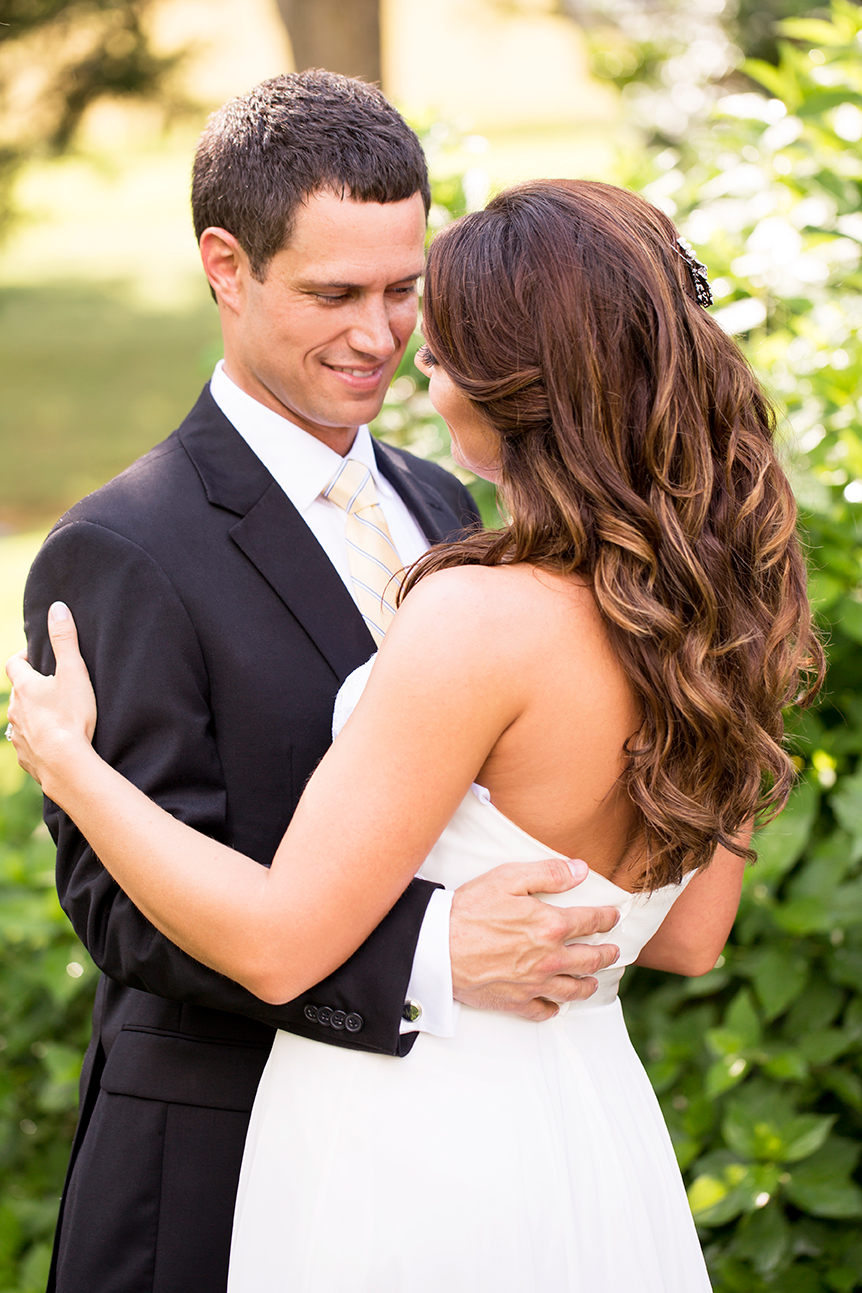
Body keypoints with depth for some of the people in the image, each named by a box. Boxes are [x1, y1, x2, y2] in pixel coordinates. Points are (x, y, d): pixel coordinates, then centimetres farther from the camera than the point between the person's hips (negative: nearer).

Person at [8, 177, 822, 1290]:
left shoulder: (483, 618, -24)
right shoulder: (720, 602, -2)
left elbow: (277, 944, -20)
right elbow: (686, 937, 8)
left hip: (414, 1166, -7)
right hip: (597, 1131, 7)